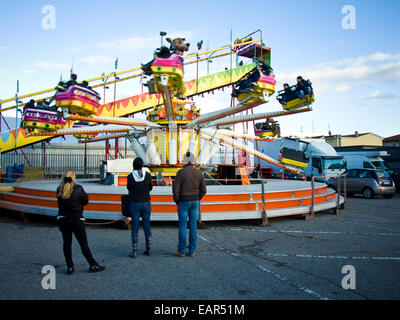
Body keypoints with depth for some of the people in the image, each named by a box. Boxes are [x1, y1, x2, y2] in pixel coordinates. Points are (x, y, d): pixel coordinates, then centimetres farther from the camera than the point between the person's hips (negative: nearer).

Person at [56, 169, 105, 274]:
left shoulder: (59, 189, -1)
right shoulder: (78, 188, -12)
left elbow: (60, 203, 7)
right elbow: (86, 201, -2)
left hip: (62, 219, 4)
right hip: (76, 219, -3)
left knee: (67, 243, 11)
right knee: (83, 243, 2)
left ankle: (69, 267, 13)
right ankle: (93, 265, 9)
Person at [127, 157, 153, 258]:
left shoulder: (130, 176, -8)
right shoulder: (148, 175, -4)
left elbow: (129, 188, 6)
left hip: (135, 204, -1)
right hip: (146, 203, 2)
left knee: (135, 227, 5)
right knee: (147, 226, 11)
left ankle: (134, 251, 6)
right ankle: (148, 249, 16)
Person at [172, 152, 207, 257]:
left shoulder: (180, 172, -13)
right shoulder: (199, 173, -1)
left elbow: (175, 189, -15)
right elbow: (203, 190, 1)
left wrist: (176, 201, 3)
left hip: (183, 202, -4)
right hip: (194, 202, 4)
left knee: (182, 226, 4)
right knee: (193, 226, 9)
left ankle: (181, 251, 10)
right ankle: (192, 251, 13)